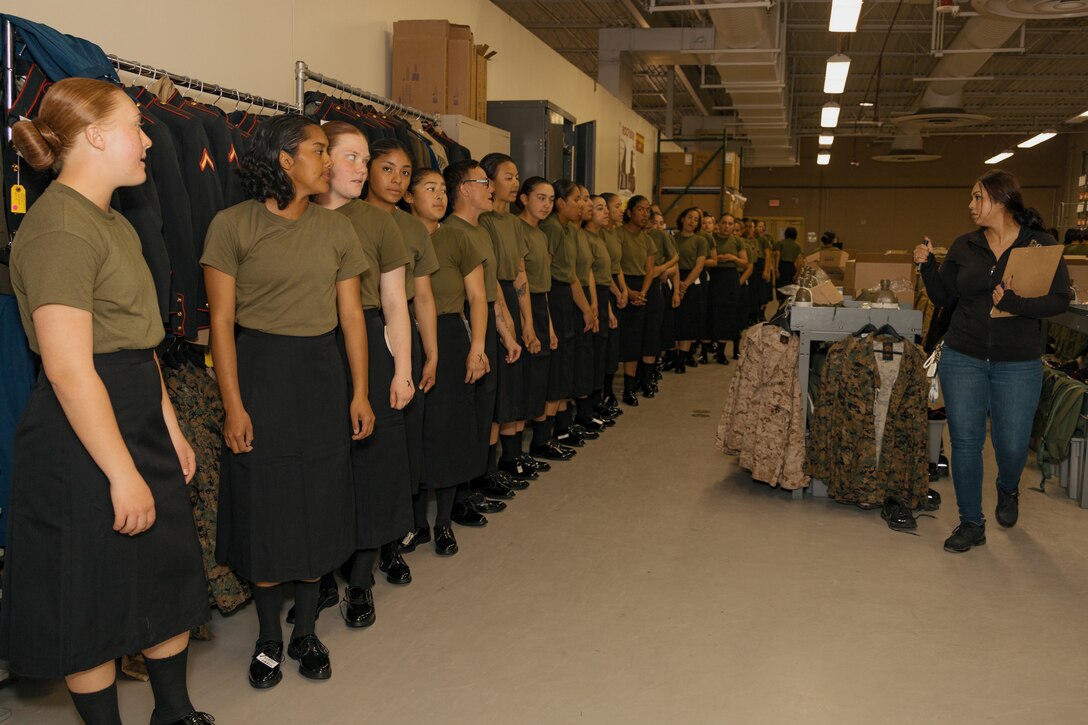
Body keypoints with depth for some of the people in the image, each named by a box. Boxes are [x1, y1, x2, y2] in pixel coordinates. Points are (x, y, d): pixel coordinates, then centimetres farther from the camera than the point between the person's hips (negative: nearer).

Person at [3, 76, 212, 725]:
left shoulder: (114, 223, 15)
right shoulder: (59, 228, -17)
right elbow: (70, 369, -23)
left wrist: (171, 429, 15)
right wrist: (123, 473, -21)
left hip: (139, 421, 10)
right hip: (84, 436, -10)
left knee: (171, 577, 18)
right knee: (96, 601, 6)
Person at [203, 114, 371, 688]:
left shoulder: (336, 229, 6)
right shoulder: (233, 225, -6)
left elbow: (351, 315, 7)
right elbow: (222, 320, -8)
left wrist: (359, 393, 2)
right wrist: (233, 405, -13)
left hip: (320, 372, 4)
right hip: (259, 370, -3)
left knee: (317, 505, 9)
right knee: (263, 509, 5)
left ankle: (306, 632, 25)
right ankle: (268, 638, 23)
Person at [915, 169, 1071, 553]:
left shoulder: (1043, 245, -4)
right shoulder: (964, 246, 4)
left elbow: (1060, 300, -9)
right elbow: (943, 297, 8)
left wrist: (1016, 304, -24)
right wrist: (927, 265, -8)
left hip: (1019, 364, -2)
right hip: (963, 359, 2)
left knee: (1012, 445, 5)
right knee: (965, 441, 2)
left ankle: (1008, 489, 41)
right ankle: (971, 523, 16)